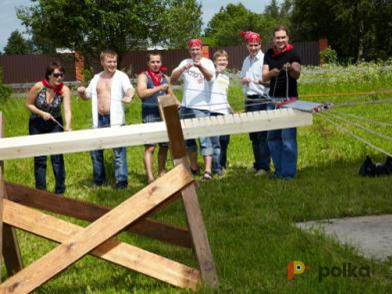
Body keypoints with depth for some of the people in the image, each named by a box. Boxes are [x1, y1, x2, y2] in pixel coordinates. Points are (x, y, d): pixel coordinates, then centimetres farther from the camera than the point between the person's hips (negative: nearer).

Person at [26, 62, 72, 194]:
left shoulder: (64, 90, -19)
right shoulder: (39, 87, -20)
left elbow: (67, 110, -29)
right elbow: (28, 104, -8)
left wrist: (68, 126, -44)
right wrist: (42, 113, -22)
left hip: (55, 124, 0)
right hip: (37, 125, 0)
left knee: (57, 157, -2)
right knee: (39, 158, 5)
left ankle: (60, 191, 10)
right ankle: (40, 191, 16)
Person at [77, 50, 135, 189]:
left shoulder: (121, 76, -2)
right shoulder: (97, 78, 15)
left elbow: (130, 88, -20)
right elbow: (87, 95, 24)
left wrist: (129, 96, -44)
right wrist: (81, 92, 0)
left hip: (115, 120, -5)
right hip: (99, 120, 5)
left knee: (119, 150, -8)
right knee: (95, 149, 11)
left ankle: (121, 180, -4)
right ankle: (98, 179, 27)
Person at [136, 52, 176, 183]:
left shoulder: (165, 78, 17)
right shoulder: (143, 76, -1)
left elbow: (170, 94, 28)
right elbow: (141, 93, -17)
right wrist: (158, 88, -23)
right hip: (149, 117, -6)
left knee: (164, 146, 9)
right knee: (150, 147, -11)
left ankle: (161, 173, 21)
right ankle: (150, 177, -13)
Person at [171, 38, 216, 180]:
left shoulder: (207, 62, 0)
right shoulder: (185, 63, 11)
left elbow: (209, 76, -21)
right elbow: (173, 79, -1)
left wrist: (200, 66, -42)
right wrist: (182, 69, -21)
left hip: (202, 108, -5)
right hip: (186, 107, 5)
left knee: (205, 139, -12)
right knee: (188, 138, 13)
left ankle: (208, 170, -17)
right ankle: (194, 167, 27)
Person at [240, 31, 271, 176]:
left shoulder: (264, 59, -6)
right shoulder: (247, 60, 17)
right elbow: (241, 78, 25)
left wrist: (262, 81, -29)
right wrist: (244, 80, 2)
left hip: (262, 99, -8)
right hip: (249, 100, 8)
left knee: (262, 135, -9)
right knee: (253, 135, 12)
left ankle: (264, 166, -7)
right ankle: (257, 164, 21)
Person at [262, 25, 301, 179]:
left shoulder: (293, 53, -3)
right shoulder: (269, 54, 10)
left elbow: (297, 75, -15)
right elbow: (264, 77, 4)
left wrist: (291, 69, -38)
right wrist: (271, 73, -18)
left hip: (289, 98, -5)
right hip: (273, 98, 5)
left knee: (288, 137, -7)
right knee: (273, 137, 8)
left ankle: (289, 172, -1)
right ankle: (278, 170, 19)